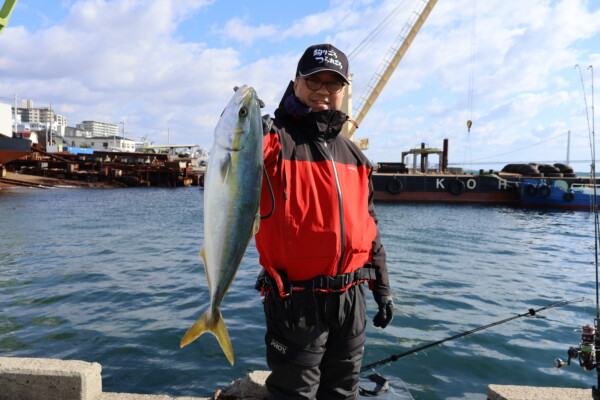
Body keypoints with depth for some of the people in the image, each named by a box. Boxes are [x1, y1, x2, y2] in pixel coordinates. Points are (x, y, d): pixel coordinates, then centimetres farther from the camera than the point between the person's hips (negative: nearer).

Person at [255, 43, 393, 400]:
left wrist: (382, 288, 16)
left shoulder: (352, 154, 11)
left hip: (351, 298, 6)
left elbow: (369, 226, 16)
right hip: (298, 300, -6)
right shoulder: (276, 139, -7)